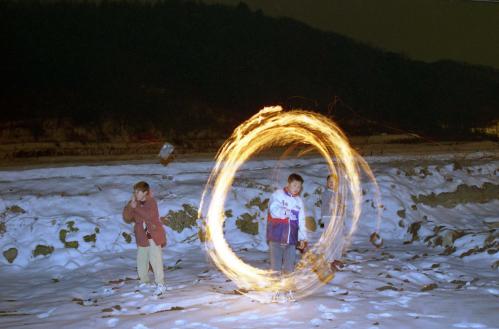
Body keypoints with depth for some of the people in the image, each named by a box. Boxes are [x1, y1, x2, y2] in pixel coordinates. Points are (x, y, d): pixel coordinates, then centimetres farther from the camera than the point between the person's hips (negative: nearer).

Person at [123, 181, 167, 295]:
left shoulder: (151, 202, -10)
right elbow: (127, 218, -4)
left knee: (155, 259, -12)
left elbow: (149, 215, -27)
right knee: (141, 260, 11)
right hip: (142, 238, 6)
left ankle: (160, 284, -9)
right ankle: (144, 281, 29)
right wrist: (131, 205, -17)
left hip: (153, 236, -5)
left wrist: (136, 207, -23)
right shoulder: (134, 203, 4)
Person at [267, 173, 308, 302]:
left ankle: (289, 291, 14)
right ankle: (276, 292, 8)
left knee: (289, 266, 4)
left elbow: (301, 220, 15)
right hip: (276, 237, -4)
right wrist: (288, 212, -12)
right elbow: (274, 210, -17)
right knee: (276, 266, 0)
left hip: (291, 239, 4)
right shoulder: (278, 195, -2)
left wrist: (303, 238, 12)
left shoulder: (299, 201, 12)